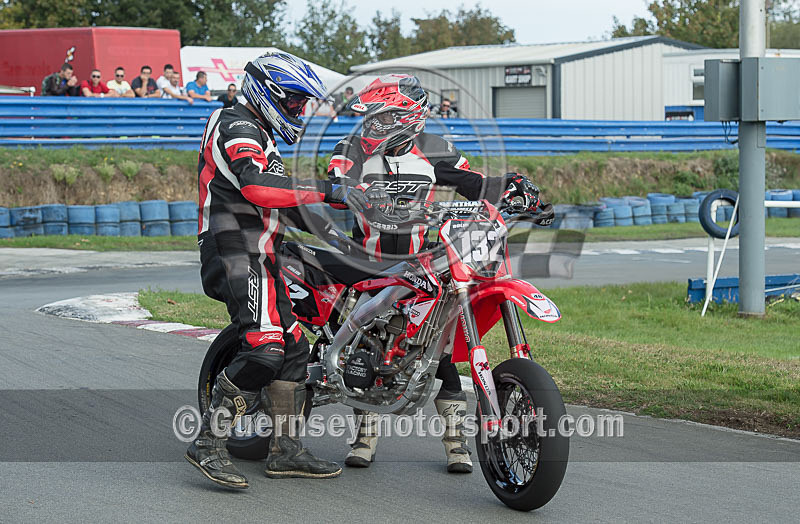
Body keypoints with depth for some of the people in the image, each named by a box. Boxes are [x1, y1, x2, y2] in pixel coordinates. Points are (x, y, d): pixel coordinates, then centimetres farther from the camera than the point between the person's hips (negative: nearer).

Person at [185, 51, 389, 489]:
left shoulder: (259, 135, 25)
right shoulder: (238, 128, -10)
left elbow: (281, 200, 31)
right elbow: (258, 187, -28)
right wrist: (331, 191, -29)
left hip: (259, 255, 11)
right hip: (237, 254, -11)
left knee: (293, 347, 10)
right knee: (264, 349, -23)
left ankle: (285, 451, 14)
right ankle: (208, 443, -20)